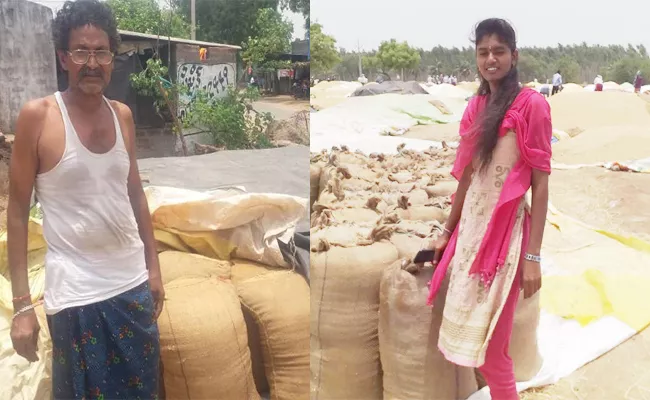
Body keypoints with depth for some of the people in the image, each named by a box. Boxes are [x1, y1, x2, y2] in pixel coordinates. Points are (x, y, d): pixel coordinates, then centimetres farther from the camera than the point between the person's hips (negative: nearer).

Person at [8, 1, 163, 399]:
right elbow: (18, 211, -8)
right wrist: (22, 303, -10)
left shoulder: (122, 115, 4)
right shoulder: (38, 116, -10)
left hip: (132, 283, 5)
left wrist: (153, 266, 11)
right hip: (76, 292, -4)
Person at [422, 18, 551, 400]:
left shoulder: (532, 104, -7)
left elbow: (541, 184, -10)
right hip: (470, 227, 6)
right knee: (467, 334, 15)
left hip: (506, 231, -6)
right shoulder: (476, 106, 10)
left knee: (490, 344, 1)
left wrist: (533, 255, -14)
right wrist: (447, 232, 17)